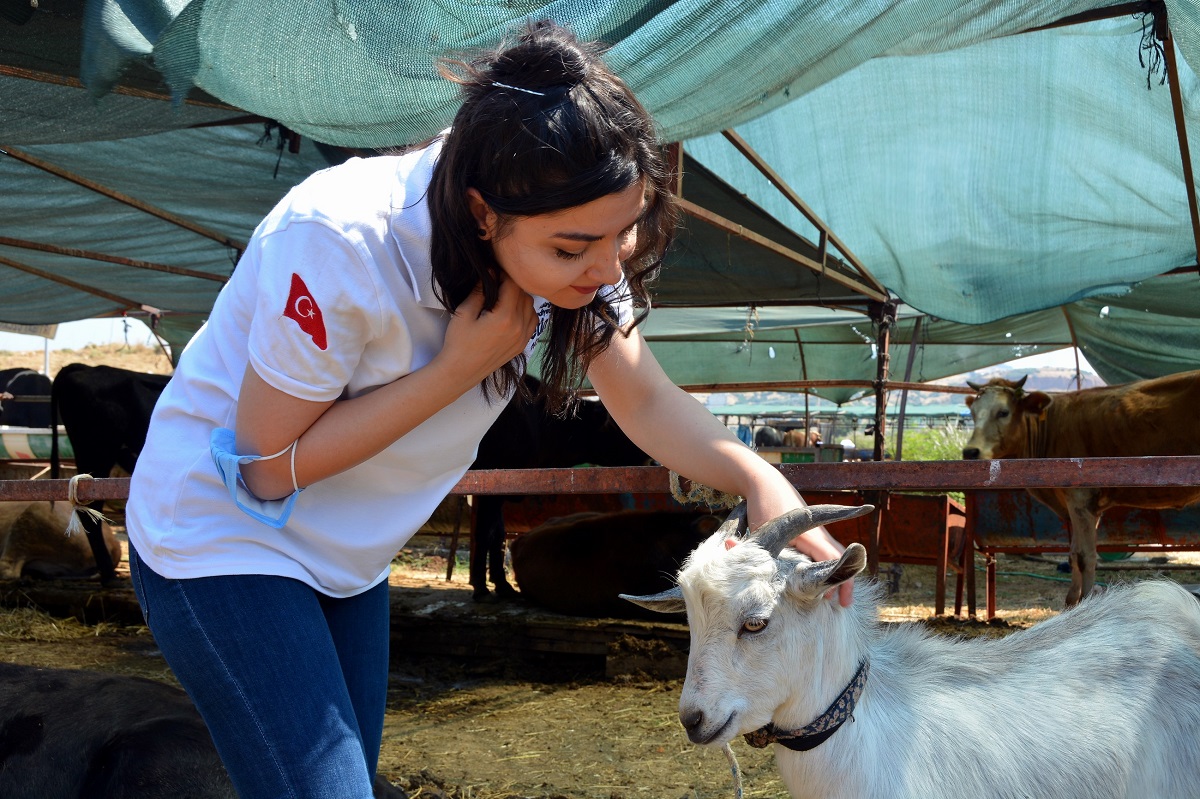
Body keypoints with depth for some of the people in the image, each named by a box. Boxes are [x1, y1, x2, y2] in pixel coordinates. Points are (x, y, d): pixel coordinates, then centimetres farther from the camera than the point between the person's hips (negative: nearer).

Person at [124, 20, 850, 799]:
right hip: (220, 532, -6)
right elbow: (269, 465, -23)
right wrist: (458, 368, -28)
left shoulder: (563, 234, -14)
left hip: (348, 559, 6)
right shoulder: (338, 244, -33)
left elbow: (649, 399, -9)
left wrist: (759, 477, -28)